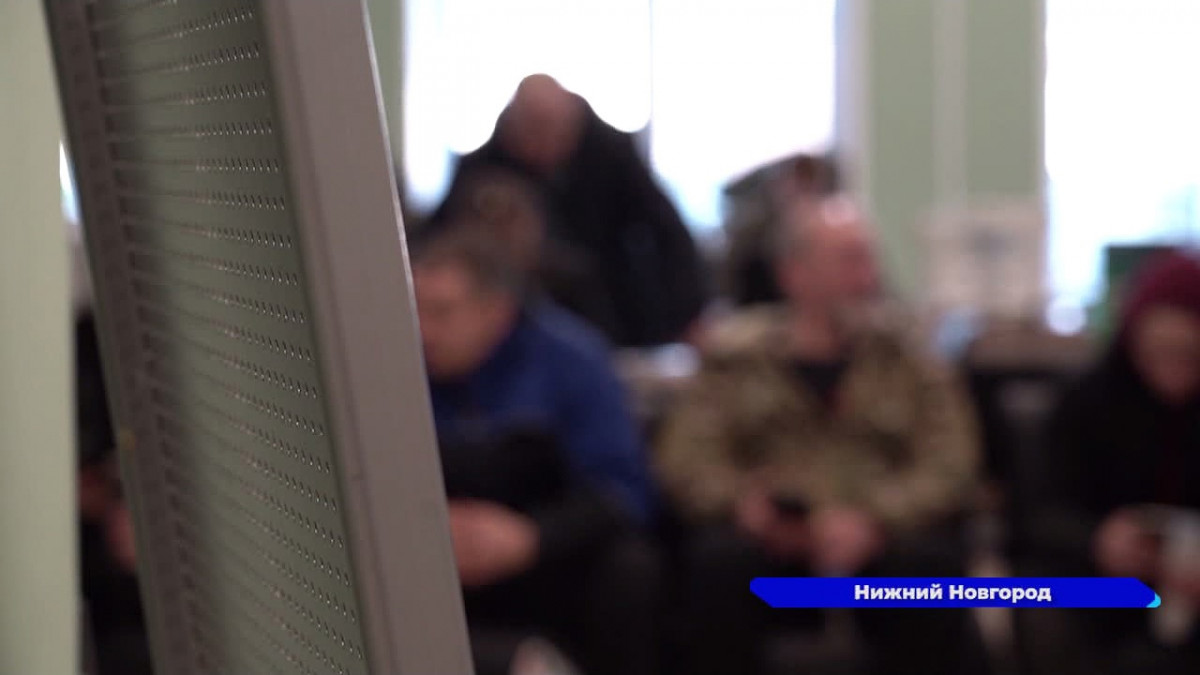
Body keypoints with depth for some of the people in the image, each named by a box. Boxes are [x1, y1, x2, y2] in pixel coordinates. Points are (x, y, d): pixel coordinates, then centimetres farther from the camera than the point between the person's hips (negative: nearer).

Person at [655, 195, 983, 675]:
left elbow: (948, 465, -2)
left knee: (931, 563, -32)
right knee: (720, 560, -32)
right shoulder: (737, 353, 10)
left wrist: (872, 518, -21)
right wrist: (738, 500, -20)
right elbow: (685, 458, 2)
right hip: (775, 540, 0)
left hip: (880, 542, 1)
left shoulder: (907, 352, 10)